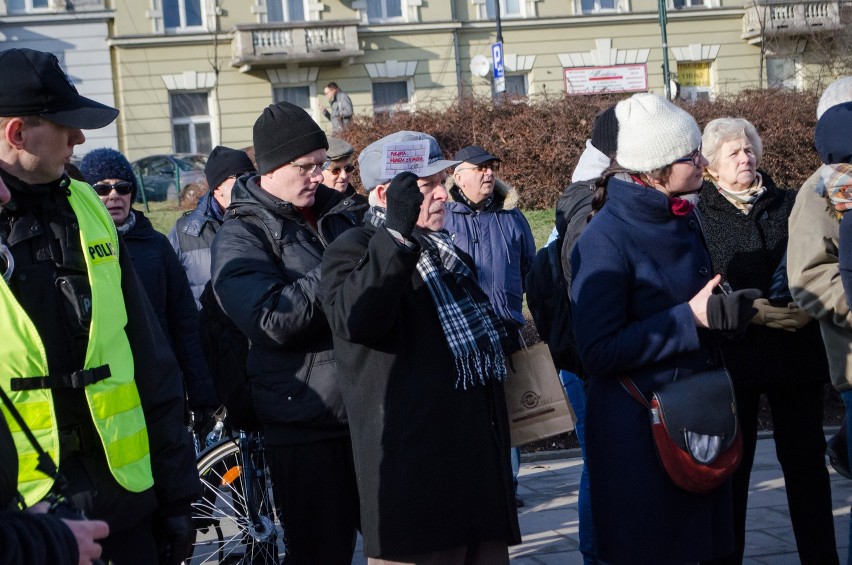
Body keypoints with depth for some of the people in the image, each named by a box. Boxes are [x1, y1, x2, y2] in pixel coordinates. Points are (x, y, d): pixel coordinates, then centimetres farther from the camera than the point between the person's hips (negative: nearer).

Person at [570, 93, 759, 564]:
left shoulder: (684, 221, 6)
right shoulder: (606, 237, -17)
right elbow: (599, 352, -20)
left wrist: (730, 310, -3)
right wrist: (690, 318, -22)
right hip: (637, 430, -7)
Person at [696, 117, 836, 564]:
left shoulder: (788, 205, 10)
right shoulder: (700, 216, -1)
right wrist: (751, 312, -18)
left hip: (798, 354, 3)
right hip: (733, 356, -3)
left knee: (806, 459, 8)